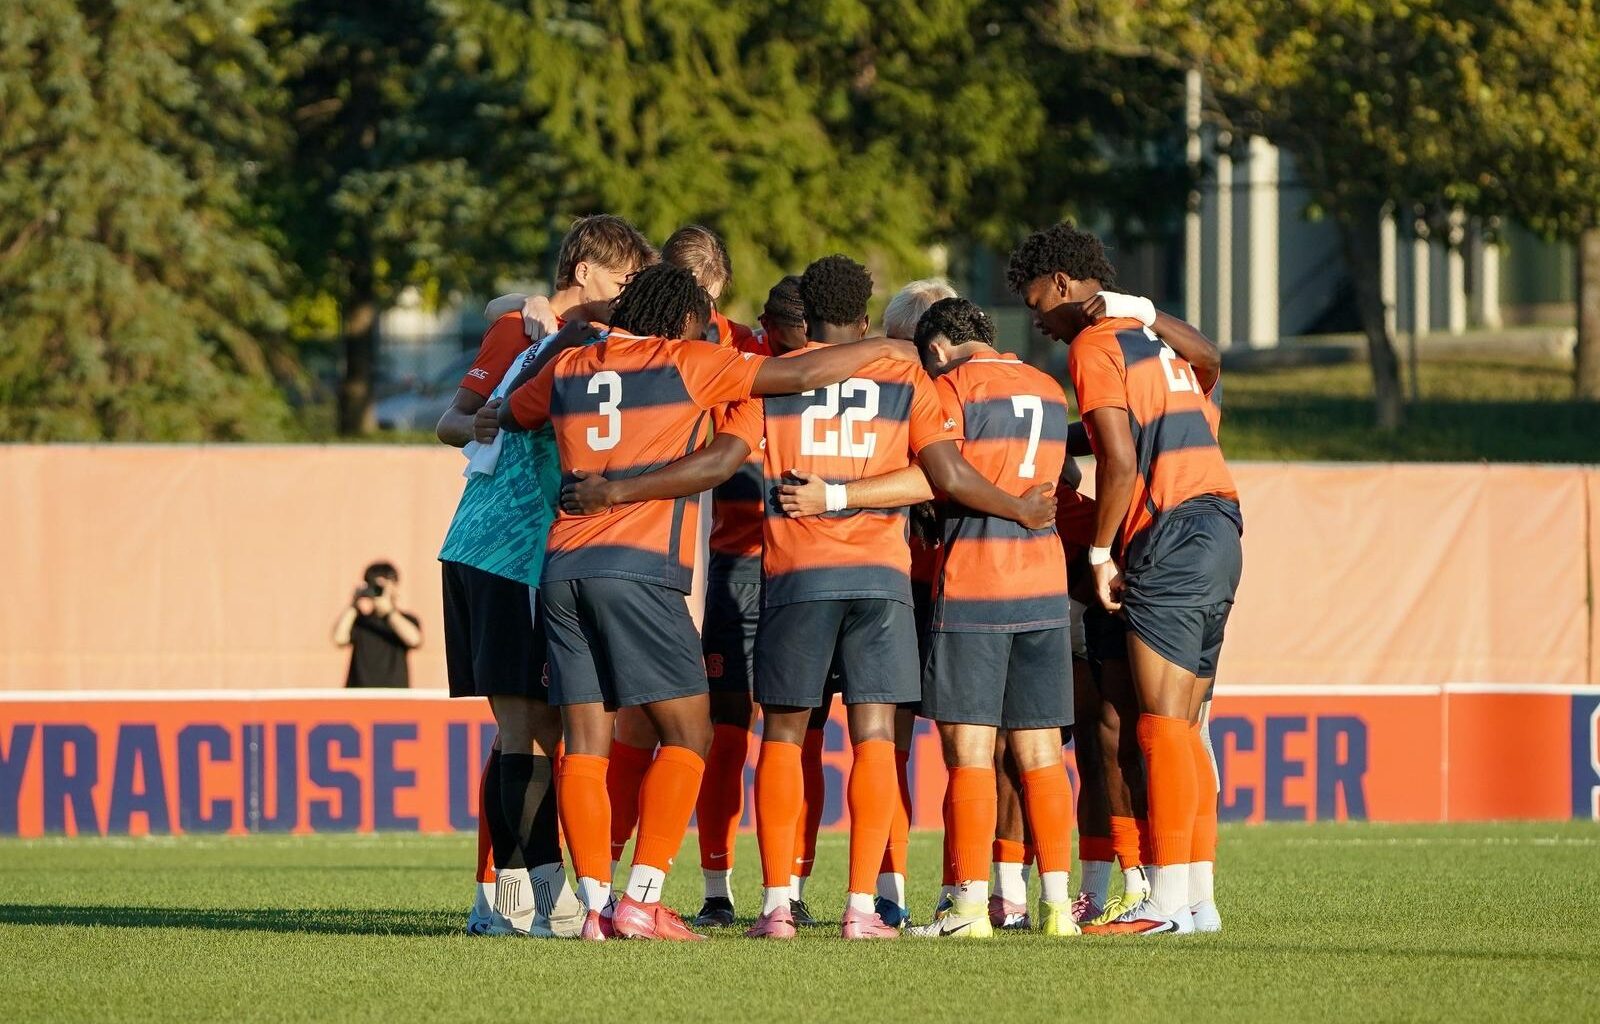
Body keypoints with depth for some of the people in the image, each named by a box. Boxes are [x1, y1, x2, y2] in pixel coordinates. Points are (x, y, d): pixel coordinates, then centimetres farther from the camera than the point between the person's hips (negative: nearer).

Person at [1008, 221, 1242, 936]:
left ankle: (1169, 901, -14)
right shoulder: (1164, 341, 23)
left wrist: (1100, 554, -6)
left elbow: (1121, 461, -14)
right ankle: (1196, 894, 9)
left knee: (1163, 723, -10)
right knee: (1183, 725, 10)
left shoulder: (1094, 346, -4)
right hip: (1220, 533, 9)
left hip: (1169, 538, -9)